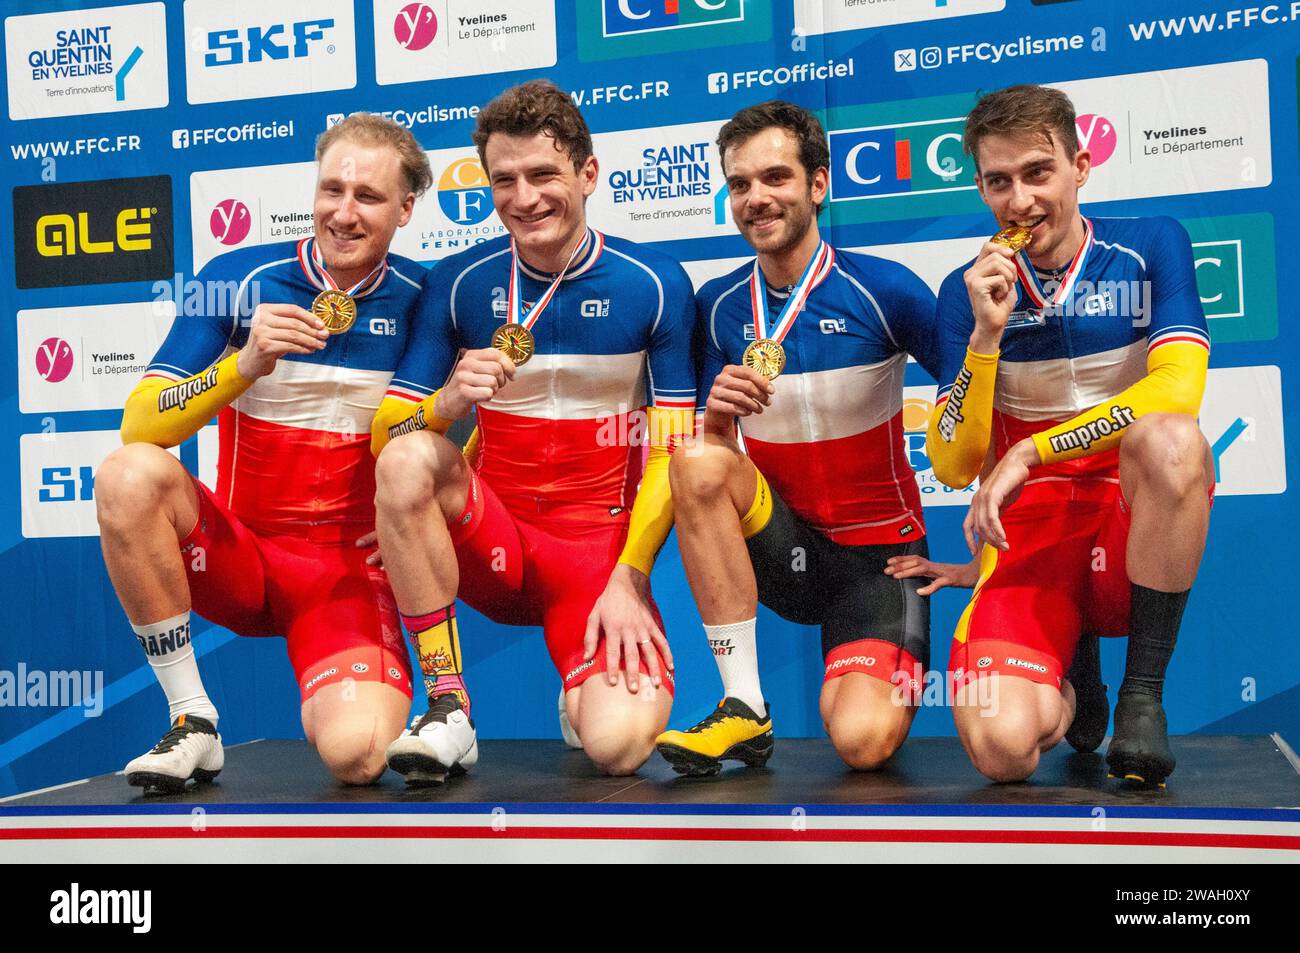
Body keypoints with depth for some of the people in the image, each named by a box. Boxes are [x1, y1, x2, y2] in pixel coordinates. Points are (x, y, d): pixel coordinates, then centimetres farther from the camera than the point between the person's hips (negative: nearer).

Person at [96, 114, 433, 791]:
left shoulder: (420, 301, -2)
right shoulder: (238, 278, -4)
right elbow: (138, 426, -13)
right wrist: (245, 363, -27)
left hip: (350, 568, -1)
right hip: (236, 552, 1)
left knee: (357, 752, -28)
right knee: (130, 474, -30)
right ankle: (191, 718, -15)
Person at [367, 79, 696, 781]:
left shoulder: (654, 284, -4)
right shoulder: (460, 282, -1)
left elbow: (670, 455, -4)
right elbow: (383, 434, -2)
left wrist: (628, 580, -14)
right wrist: (447, 402, -24)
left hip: (601, 548, -1)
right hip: (492, 543, 1)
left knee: (620, 743, -27)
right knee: (411, 458, -32)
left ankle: (588, 688, 14)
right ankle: (446, 708, -18)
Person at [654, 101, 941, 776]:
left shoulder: (884, 290, -10)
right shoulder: (718, 307, 0)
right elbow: (712, 454, 5)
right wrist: (718, 419, -19)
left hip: (878, 551, -3)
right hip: (782, 549, 3)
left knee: (863, 741, -26)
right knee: (698, 462, -28)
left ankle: (873, 684, 15)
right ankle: (745, 712, -19)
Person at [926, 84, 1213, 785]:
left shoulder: (1150, 247, -1)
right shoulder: (967, 292, 3)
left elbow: (1178, 389, -18)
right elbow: (952, 467, -4)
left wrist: (1031, 453, -20)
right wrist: (986, 333, -16)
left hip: (1136, 532, -1)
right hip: (1028, 538, 1)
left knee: (1166, 438, -36)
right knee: (999, 746, -25)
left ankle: (1143, 692, -18)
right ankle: (1070, 678, 15)